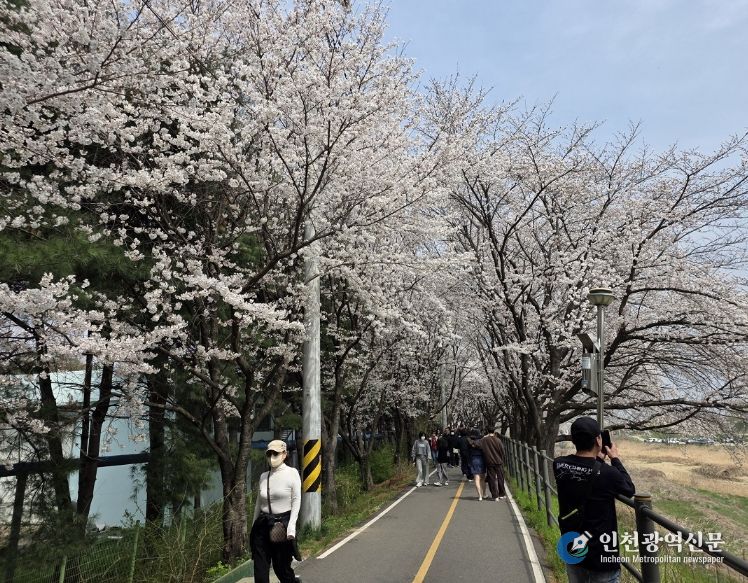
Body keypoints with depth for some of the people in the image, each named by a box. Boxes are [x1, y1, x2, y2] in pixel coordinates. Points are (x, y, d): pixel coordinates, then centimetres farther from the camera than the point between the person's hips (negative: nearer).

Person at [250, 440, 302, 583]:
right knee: (260, 571, 2)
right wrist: (253, 526, 15)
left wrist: (291, 526, -15)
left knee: (281, 568, 7)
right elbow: (258, 503, 14)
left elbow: (296, 501, -7)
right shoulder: (264, 476, 7)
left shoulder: (292, 473, -5)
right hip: (263, 525, 4)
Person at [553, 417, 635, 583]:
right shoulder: (607, 473, -24)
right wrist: (615, 459, 6)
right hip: (601, 555, -5)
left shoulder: (559, 465, -10)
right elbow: (630, 490, -2)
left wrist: (597, 459, 14)